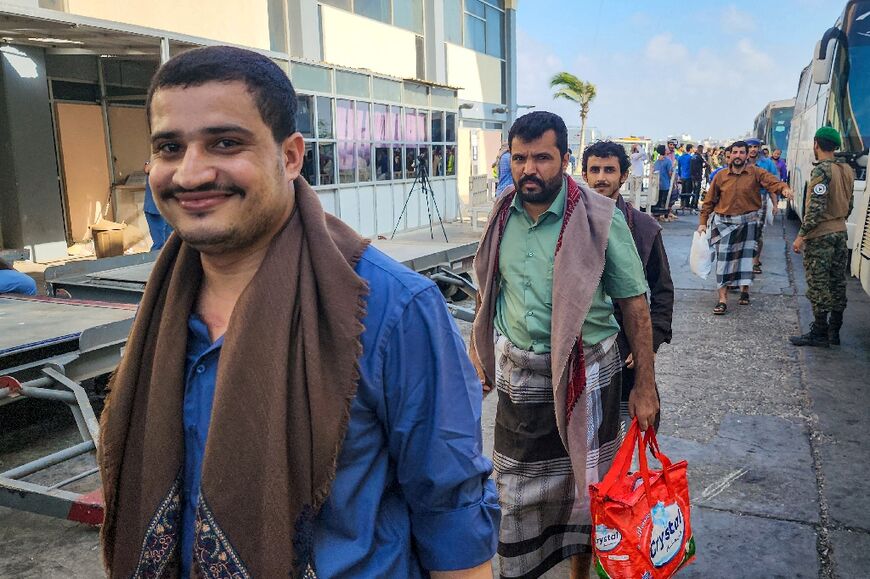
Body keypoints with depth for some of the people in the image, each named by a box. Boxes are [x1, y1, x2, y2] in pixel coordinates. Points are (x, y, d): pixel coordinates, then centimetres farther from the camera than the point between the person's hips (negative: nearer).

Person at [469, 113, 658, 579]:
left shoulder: (600, 219, -13)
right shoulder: (503, 216, 1)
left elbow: (633, 302, -8)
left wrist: (645, 384, -9)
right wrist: (482, 357, 15)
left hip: (584, 375, -3)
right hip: (517, 374, 4)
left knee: (581, 484, 13)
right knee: (517, 485, 15)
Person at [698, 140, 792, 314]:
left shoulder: (756, 173, -2)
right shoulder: (721, 176, 2)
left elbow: (772, 181, -17)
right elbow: (709, 200, 5)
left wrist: (783, 188, -39)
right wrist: (703, 222, 2)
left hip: (747, 222, 0)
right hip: (724, 223, 0)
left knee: (745, 256, 9)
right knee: (723, 258, -4)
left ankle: (745, 289, 31)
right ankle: (722, 299, -2)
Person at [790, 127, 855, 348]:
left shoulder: (821, 170, -16)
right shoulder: (847, 170, 9)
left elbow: (816, 207, -21)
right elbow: (849, 204, 15)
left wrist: (801, 235, -17)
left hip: (820, 236, -8)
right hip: (840, 234, 8)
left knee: (818, 285, -2)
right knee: (837, 283, 11)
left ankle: (819, 333, 4)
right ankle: (834, 332, 19)